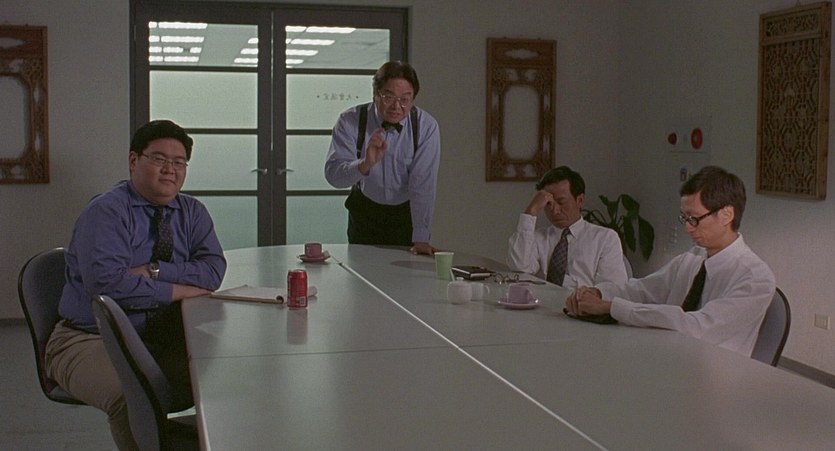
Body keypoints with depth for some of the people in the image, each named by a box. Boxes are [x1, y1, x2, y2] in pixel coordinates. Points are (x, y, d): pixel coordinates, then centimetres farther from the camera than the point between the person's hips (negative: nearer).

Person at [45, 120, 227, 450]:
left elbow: (213, 269, -4)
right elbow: (106, 282, -22)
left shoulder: (192, 213, 10)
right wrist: (178, 289, -15)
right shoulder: (105, 212, -8)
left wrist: (153, 271, -17)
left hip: (159, 339, 5)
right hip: (91, 340, -5)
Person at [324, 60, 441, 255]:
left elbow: (423, 184, -21)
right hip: (365, 212, 0)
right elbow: (333, 174, -26)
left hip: (408, 212, 0)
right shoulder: (350, 121, -17)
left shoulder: (427, 127, -17)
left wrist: (421, 239, -28)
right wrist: (365, 164, -46)